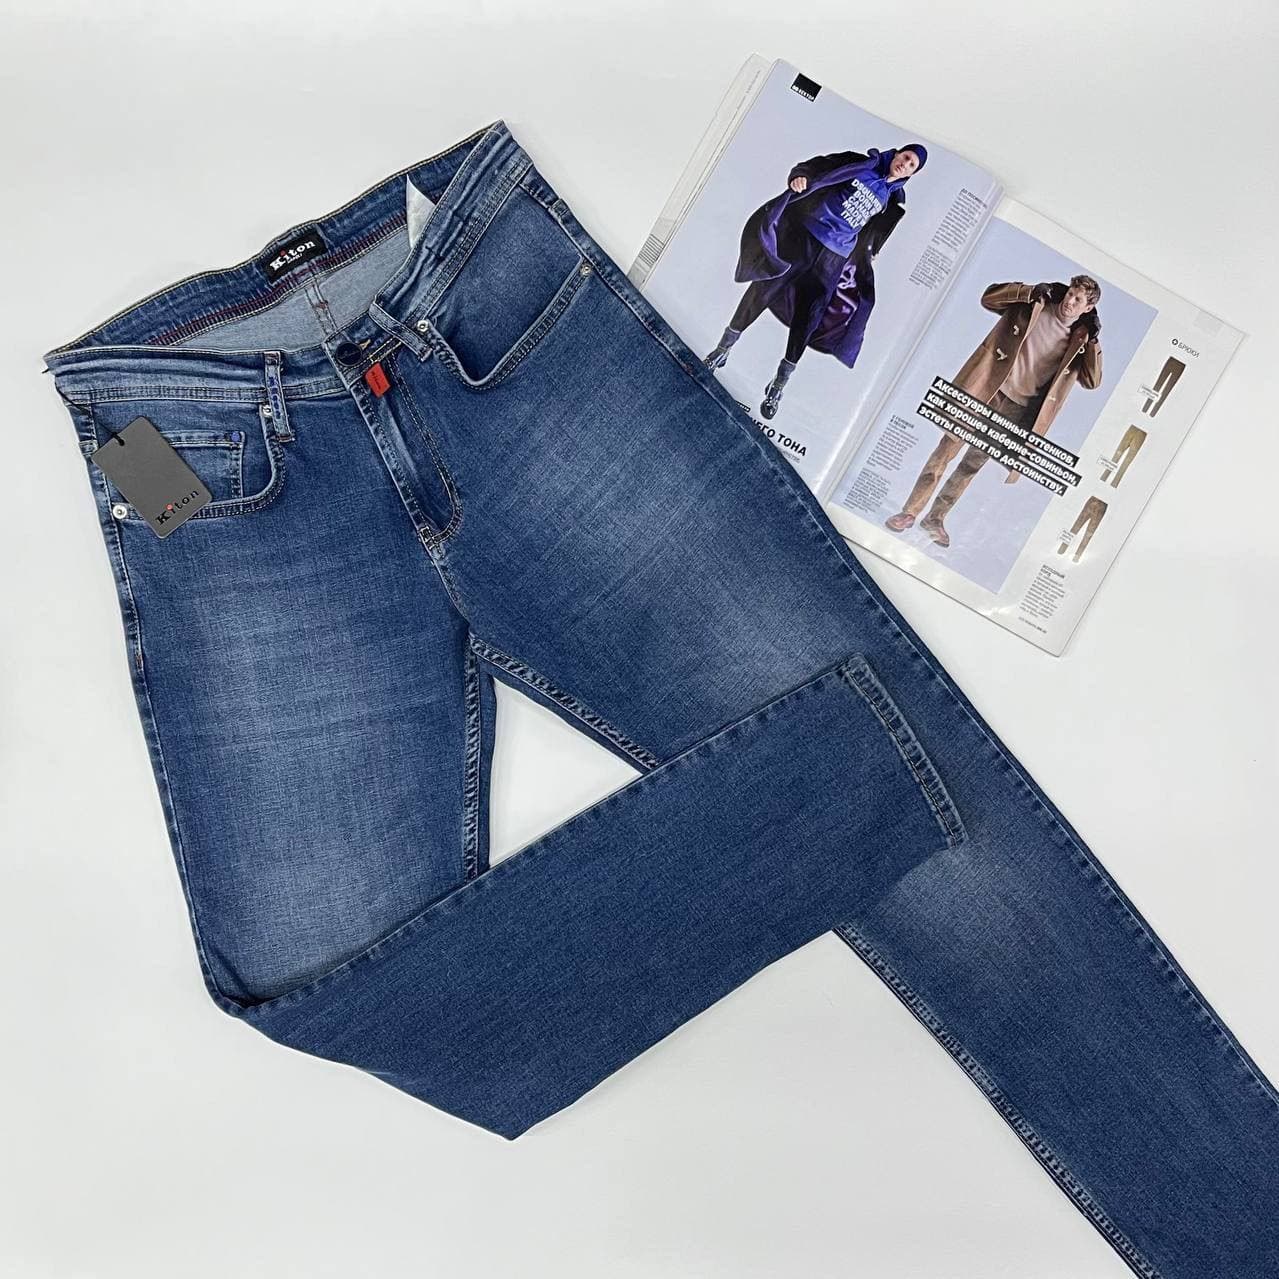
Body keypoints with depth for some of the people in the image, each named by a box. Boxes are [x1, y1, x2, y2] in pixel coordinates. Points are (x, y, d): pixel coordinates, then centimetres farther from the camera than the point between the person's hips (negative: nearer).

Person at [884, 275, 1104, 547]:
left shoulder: (1080, 339, 3)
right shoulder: (1036, 304, 1)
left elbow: (1092, 380, -1)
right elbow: (989, 298, 2)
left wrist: (1093, 340, -12)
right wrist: (1029, 292, -11)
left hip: (1016, 409, 2)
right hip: (985, 389, -2)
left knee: (973, 464, 9)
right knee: (947, 448, -5)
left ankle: (936, 518, 21)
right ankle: (909, 512, 3)